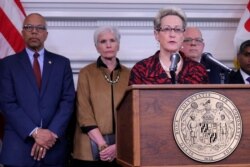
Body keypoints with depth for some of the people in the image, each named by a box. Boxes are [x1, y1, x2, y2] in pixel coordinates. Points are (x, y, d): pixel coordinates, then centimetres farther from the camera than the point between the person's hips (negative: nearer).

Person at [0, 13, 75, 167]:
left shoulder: (62, 63, 9)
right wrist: (34, 132, -15)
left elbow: (68, 101, 1)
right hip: (18, 148, -1)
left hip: (53, 147, 1)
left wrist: (52, 133, -12)